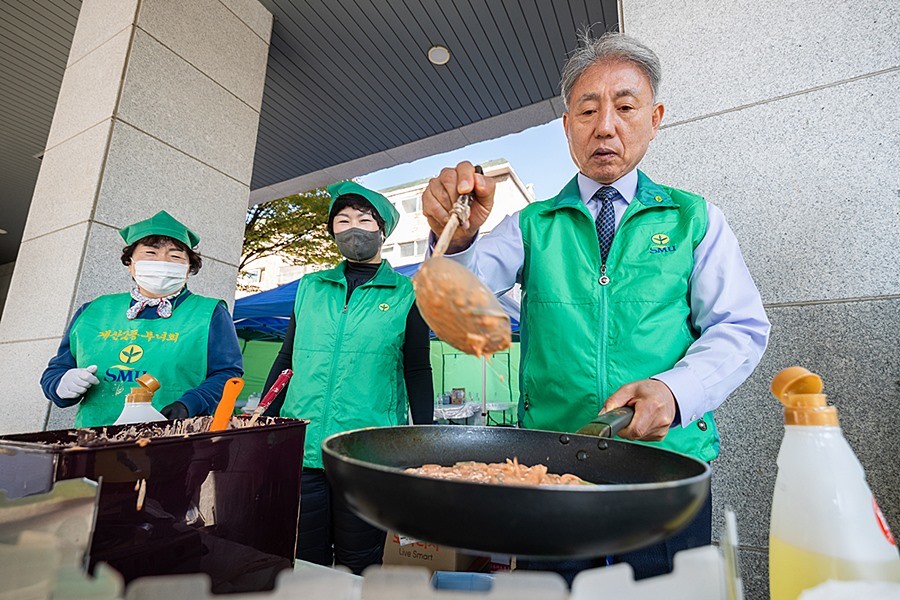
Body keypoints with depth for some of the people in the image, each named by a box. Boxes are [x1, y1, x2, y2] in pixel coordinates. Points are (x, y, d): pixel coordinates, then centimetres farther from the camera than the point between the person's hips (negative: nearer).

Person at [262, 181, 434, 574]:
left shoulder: (406, 295, 0)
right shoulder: (309, 287, 9)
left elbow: (418, 374, 2)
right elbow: (285, 361, 13)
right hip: (298, 451, 3)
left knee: (358, 570, 13)